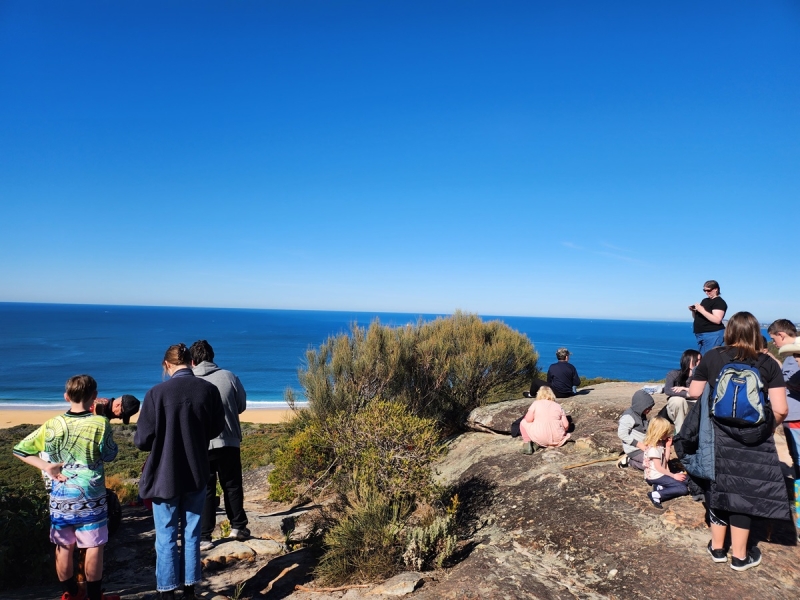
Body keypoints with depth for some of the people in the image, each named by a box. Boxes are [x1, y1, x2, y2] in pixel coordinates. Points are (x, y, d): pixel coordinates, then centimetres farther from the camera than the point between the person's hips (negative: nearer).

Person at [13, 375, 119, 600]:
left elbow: (19, 450, 1)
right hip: (91, 497, -4)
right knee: (94, 547, 8)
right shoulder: (100, 423, -14)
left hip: (60, 496, 4)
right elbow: (110, 455, -3)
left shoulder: (52, 425, -3)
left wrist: (45, 466, -1)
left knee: (64, 547, 16)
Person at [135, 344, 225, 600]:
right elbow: (216, 429, 6)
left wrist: (161, 441, 10)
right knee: (191, 535, 16)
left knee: (166, 538, 12)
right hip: (197, 474, 3)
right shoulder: (209, 390, -8)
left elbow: (142, 440, -12)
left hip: (165, 475, -3)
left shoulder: (157, 393, -16)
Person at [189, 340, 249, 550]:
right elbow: (242, 405, 6)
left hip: (200, 445, -1)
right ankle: (238, 526, 24)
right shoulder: (228, 376, -4)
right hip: (229, 442, 1)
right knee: (232, 486, 16)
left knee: (205, 491, 8)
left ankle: (204, 537, 12)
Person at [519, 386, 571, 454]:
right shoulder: (558, 406, 11)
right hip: (556, 439, 0)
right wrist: (563, 431, 28)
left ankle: (527, 443, 4)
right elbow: (566, 425, 6)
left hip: (539, 437, 0)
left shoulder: (536, 403, 5)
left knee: (523, 422, 24)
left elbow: (528, 419, -3)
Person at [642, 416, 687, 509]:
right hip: (655, 476, -9)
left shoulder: (661, 443, 8)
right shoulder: (653, 448, -22)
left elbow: (666, 459, 9)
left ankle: (660, 487, -3)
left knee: (684, 480, 12)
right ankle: (656, 495, -20)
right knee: (683, 489, -13)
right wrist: (673, 476, -14)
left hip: (661, 474, 9)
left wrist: (668, 446, 1)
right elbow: (658, 467, -20)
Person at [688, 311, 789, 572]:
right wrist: (767, 427, 11)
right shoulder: (768, 364, -6)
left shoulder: (711, 357, -4)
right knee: (743, 491, 10)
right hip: (753, 440, -1)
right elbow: (781, 410, -9)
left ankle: (717, 548, 27)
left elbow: (694, 394, 1)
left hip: (718, 436, 1)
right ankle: (740, 556, 23)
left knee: (719, 487, 14)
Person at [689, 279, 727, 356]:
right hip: (700, 335, 9)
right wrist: (693, 311, 2)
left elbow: (717, 320, -21)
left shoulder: (719, 302, -8)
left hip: (713, 334, -9)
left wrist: (702, 310, -23)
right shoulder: (704, 300, 17)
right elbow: (697, 317, 24)